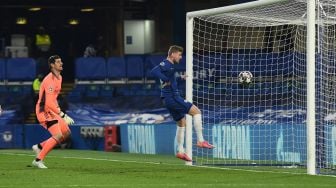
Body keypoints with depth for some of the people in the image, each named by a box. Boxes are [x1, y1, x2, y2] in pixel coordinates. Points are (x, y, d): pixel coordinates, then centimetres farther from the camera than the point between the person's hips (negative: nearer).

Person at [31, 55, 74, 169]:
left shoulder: (59, 78, 12)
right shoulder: (50, 80, -21)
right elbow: (49, 103, -27)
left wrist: (58, 109, 21)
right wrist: (62, 115, -28)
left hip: (52, 111, 10)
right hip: (45, 111, -10)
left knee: (66, 133, 7)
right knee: (58, 136, -17)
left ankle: (40, 147, 16)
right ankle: (38, 160, -8)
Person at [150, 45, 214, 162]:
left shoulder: (168, 65, 19)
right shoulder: (166, 64, -12)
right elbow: (154, 71, -30)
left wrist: (180, 78, 33)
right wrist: (166, 80, -27)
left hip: (170, 99, 11)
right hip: (172, 98, -11)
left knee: (182, 123, 16)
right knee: (196, 111, -9)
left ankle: (180, 151, 17)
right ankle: (200, 141, -11)